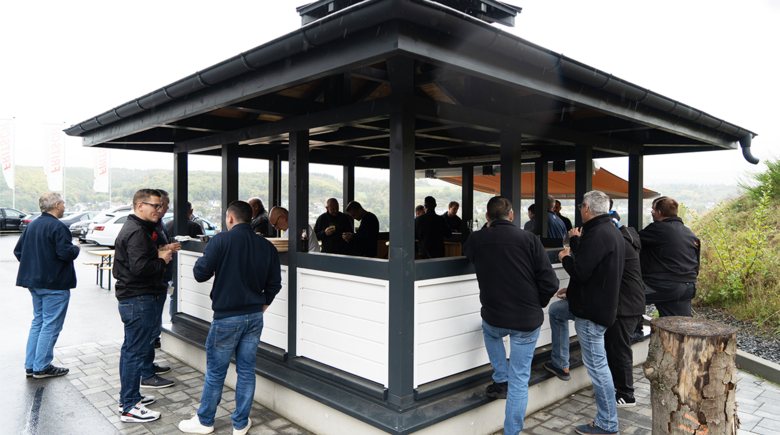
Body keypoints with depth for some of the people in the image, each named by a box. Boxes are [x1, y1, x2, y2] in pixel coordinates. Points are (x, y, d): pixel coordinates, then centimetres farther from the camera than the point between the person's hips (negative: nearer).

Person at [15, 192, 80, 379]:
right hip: (54, 283, -9)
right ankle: (42, 367, 4)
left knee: (37, 322, 17)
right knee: (51, 325, -1)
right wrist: (76, 248, -5)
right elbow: (65, 253, -24)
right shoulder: (57, 227, -17)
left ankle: (30, 365, 20)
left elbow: (18, 251, 15)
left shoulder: (32, 225, 11)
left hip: (34, 282, 9)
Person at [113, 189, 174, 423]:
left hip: (130, 298, 11)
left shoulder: (133, 228, 17)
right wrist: (162, 261, -13)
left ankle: (128, 396, 33)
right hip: (139, 300, -11)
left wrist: (158, 255, 8)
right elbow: (139, 267, -28)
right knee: (136, 351, -4)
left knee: (131, 349, 20)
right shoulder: (137, 232, -18)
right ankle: (130, 408, 4)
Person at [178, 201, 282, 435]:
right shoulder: (267, 246, 3)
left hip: (227, 317, -4)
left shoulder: (222, 240, -11)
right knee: (246, 370, 12)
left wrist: (203, 260, 11)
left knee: (215, 371, 10)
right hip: (255, 316, 4)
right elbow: (274, 283, 6)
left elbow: (200, 274, -10)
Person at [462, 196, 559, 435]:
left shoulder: (476, 240, -5)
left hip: (494, 318, 2)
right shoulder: (528, 239, -10)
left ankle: (501, 380, 34)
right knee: (520, 379, 9)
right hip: (528, 321, -1)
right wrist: (537, 305, 6)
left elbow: (465, 252, 21)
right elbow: (550, 283, -12)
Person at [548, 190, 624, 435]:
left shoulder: (597, 234, -23)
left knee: (596, 365, -3)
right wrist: (577, 242, 21)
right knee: (555, 311, 28)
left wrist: (565, 257, -7)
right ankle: (560, 365, 35)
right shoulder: (611, 231, 10)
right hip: (601, 302, 11)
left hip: (592, 309, -11)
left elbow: (580, 271, -26)